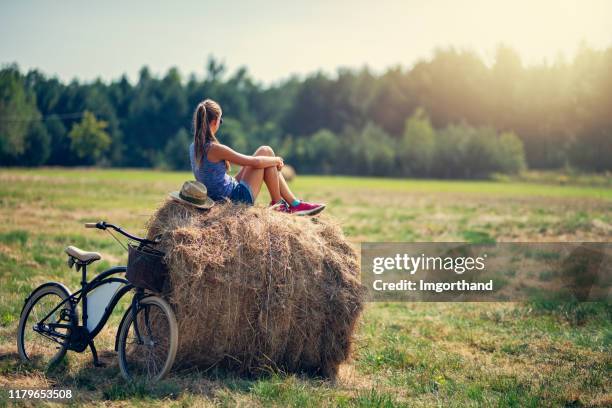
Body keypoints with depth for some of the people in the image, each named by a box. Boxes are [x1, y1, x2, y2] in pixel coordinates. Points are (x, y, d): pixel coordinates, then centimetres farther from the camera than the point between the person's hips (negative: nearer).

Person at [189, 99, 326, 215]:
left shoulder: (194, 147, 2)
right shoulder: (215, 149, -25)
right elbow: (255, 162, -20)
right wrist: (276, 160, -2)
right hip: (239, 198, -9)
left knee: (264, 153, 17)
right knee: (266, 151, 0)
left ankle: (294, 203, 19)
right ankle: (277, 204, 12)